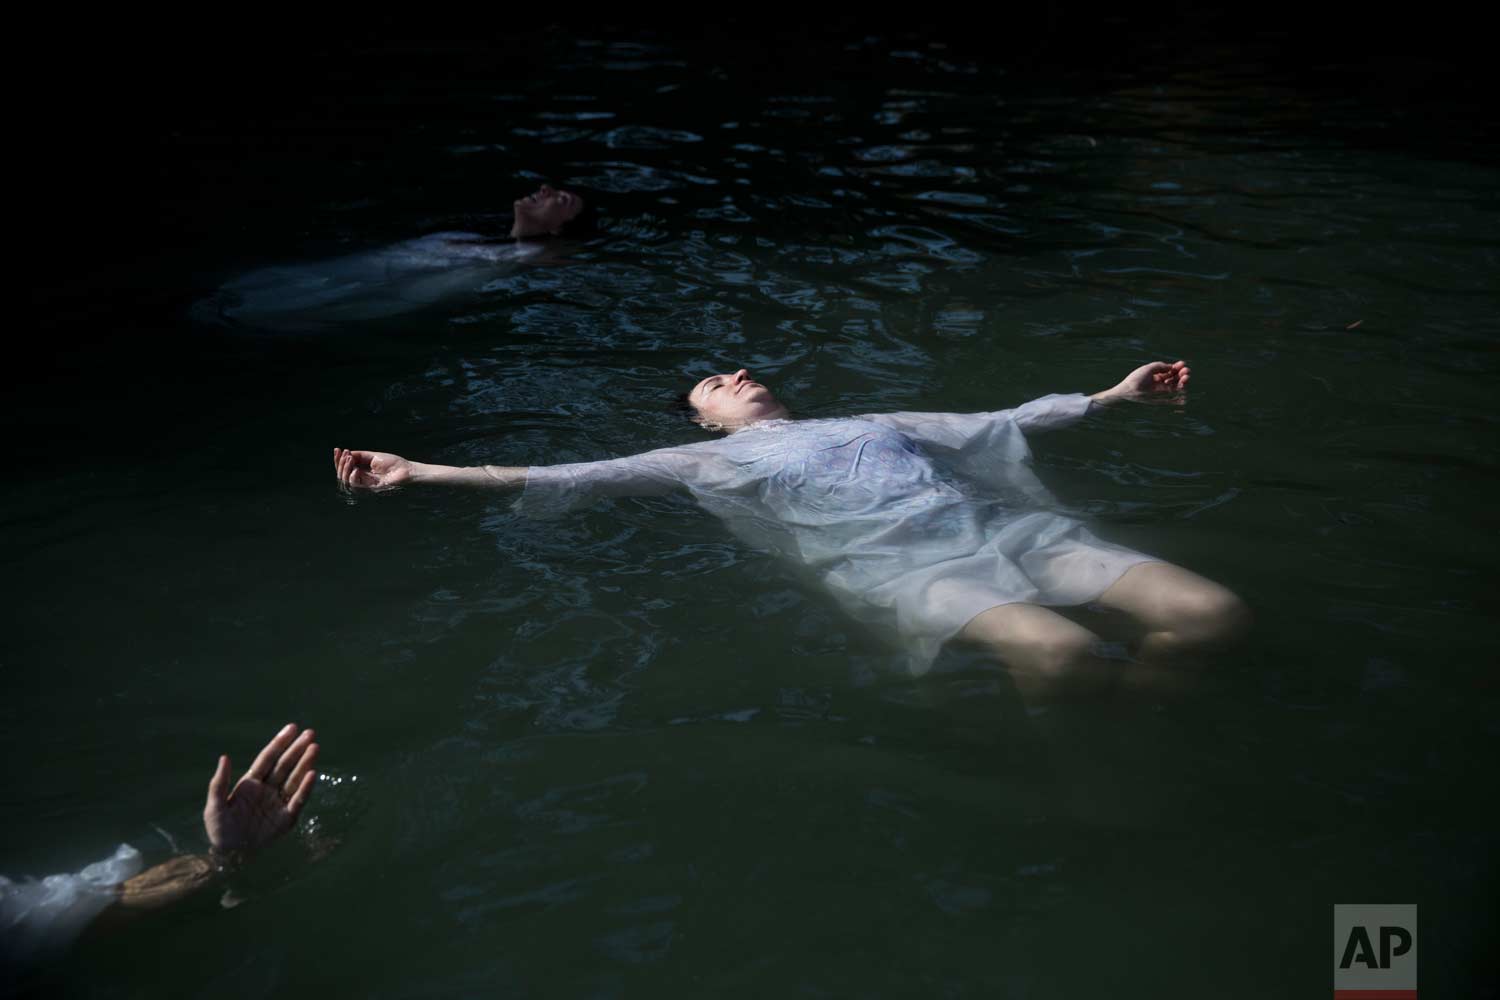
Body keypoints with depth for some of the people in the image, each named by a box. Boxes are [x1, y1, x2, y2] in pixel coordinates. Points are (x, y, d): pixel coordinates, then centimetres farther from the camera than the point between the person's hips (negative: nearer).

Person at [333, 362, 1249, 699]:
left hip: (998, 523, 5)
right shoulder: (712, 460, 20)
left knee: (1216, 614, -11)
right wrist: (423, 473, 7)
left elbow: (1004, 423, 33)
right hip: (897, 560, -5)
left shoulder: (872, 422, 32)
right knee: (1059, 649, -36)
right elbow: (570, 480, 13)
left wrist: (1112, 396, 30)